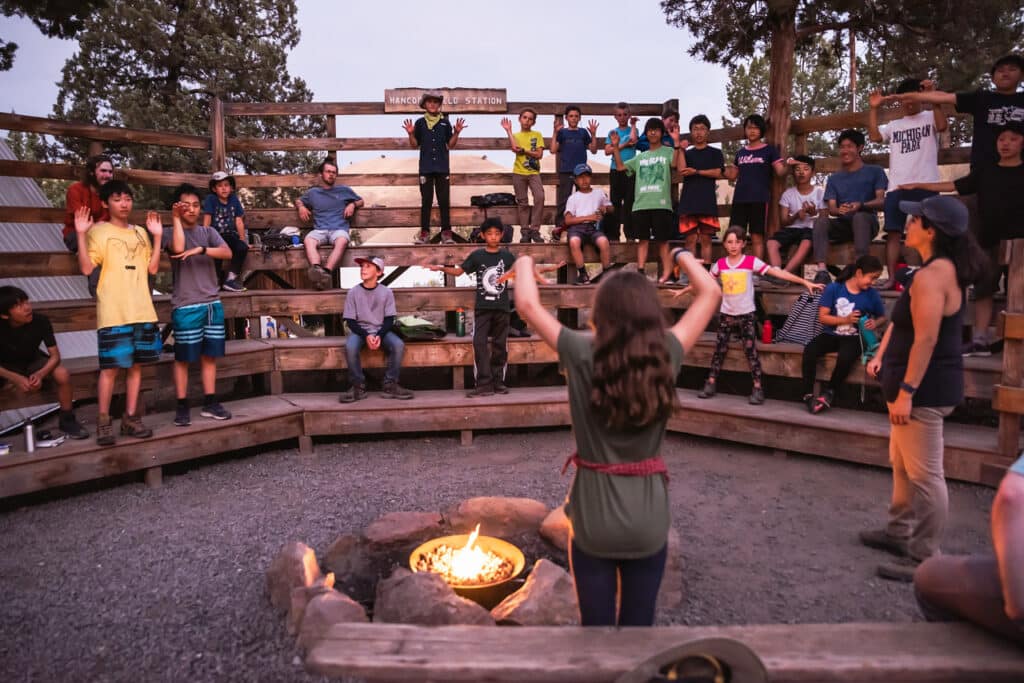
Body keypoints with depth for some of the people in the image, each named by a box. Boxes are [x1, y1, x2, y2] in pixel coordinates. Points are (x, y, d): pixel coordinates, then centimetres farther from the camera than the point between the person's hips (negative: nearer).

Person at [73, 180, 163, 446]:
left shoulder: (140, 232, 16)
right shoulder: (98, 231, 1)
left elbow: (152, 268, 10)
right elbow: (86, 268, -8)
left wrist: (157, 237, 5)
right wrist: (81, 234, -15)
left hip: (142, 310, 5)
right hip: (113, 312, -5)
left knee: (136, 364, 8)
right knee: (110, 366, -5)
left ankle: (130, 418, 16)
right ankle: (103, 421, 5)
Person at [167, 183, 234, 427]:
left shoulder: (208, 232, 11)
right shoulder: (172, 232, 0)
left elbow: (228, 253, -6)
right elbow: (178, 248, -23)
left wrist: (201, 250, -20)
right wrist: (176, 219, -15)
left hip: (213, 303, 4)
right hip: (186, 306, -4)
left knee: (210, 355, 9)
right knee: (183, 357, 2)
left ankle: (210, 403, 17)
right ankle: (182, 406, 11)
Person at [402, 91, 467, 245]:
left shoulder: (445, 123, 7)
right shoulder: (420, 122, 6)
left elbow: (451, 145, 7)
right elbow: (414, 145, 7)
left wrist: (457, 132, -7)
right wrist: (411, 133, -10)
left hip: (443, 167, 0)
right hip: (426, 167, 0)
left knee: (444, 200, -1)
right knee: (426, 200, 2)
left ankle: (446, 232, 1)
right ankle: (424, 232, 4)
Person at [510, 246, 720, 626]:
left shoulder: (583, 355, -15)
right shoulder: (665, 355, -9)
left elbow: (527, 304, -9)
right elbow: (710, 293, 2)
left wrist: (524, 261, 8)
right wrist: (682, 255, 17)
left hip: (594, 517, -2)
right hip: (649, 517, 2)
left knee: (596, 624, 14)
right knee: (639, 623, 18)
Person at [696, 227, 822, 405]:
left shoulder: (751, 261, -8)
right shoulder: (720, 264, 1)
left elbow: (777, 272, -12)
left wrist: (805, 282, -16)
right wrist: (683, 290, 16)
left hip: (746, 315, -3)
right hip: (726, 315, 3)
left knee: (751, 352, -3)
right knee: (719, 350, 7)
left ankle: (758, 389, 2)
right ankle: (711, 384, 16)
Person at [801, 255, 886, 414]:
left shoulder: (872, 294, 0)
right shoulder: (833, 289, -6)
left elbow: (882, 317, 15)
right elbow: (822, 317, -7)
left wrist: (875, 323, -9)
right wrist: (846, 319, -20)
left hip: (854, 338, 0)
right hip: (832, 335, 0)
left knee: (845, 357, -33)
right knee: (809, 350, -29)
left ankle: (829, 393, -8)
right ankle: (808, 395, -18)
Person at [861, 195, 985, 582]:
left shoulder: (931, 276, -21)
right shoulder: (942, 269, 13)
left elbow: (926, 340, -25)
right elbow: (903, 320, 19)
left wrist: (906, 391, -24)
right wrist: (881, 356, 12)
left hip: (925, 389, -11)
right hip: (920, 385, 11)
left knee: (924, 474, -3)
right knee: (902, 464, 21)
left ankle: (925, 558, 7)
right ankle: (900, 532, 35)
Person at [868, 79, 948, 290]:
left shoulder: (930, 117, 9)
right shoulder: (894, 125, 21)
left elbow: (942, 126, -11)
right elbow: (874, 136, 7)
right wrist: (874, 108, 5)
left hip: (926, 186, -3)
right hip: (896, 187, 3)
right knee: (893, 233, -1)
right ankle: (891, 279, 1)